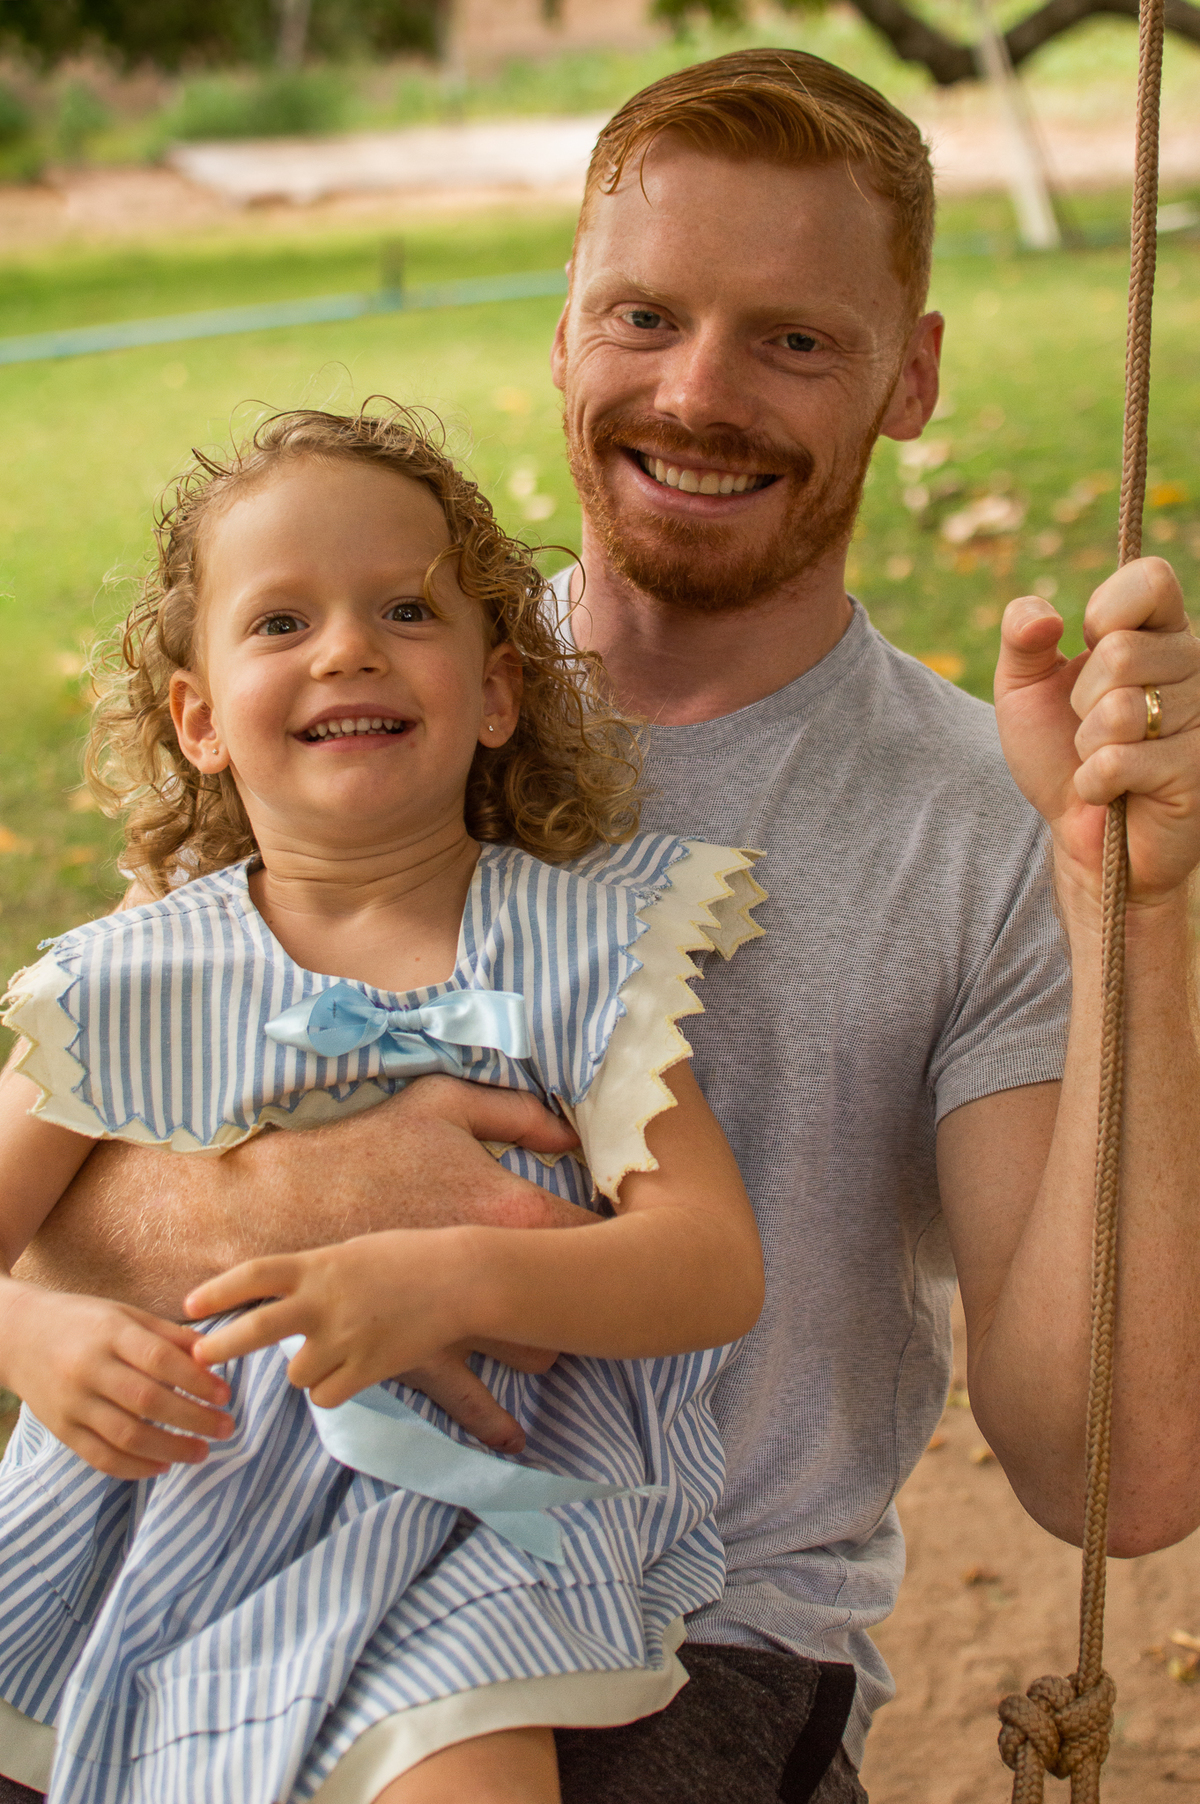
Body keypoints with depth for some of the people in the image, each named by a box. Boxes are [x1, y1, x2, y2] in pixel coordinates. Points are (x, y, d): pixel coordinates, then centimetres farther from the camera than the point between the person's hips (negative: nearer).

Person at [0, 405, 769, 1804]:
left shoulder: (586, 944, -1)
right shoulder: (131, 986, 2)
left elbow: (718, 1265, -9)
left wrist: (458, 1282, -26)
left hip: (478, 1529, -2)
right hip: (181, 1486, 3)